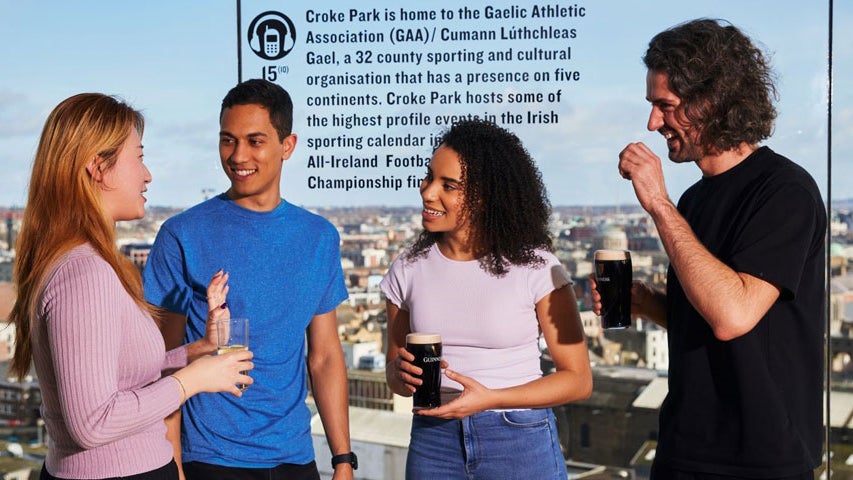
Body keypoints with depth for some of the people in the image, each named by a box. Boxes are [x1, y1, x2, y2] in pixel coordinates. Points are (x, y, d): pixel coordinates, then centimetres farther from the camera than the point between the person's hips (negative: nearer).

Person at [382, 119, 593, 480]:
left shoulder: (536, 268, -11)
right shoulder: (408, 269, 0)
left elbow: (577, 379, -8)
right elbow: (394, 375, 9)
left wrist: (490, 398, -20)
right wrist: (401, 373, -15)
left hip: (520, 441, -3)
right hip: (433, 441, 3)